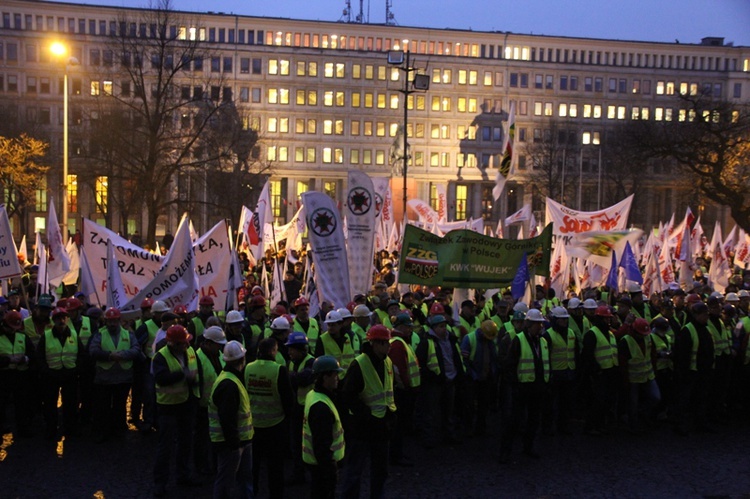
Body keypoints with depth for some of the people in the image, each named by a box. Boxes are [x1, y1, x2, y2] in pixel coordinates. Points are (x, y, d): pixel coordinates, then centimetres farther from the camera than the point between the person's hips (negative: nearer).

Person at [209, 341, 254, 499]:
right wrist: (234, 444, -23)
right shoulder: (228, 385, -24)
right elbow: (227, 419, -27)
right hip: (230, 443, -10)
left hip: (240, 440, 10)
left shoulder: (232, 378, 10)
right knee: (226, 481, 3)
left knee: (246, 477, 20)